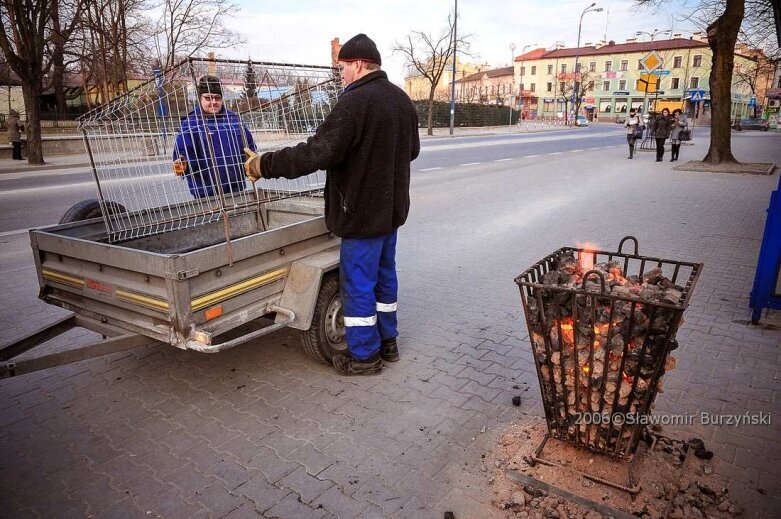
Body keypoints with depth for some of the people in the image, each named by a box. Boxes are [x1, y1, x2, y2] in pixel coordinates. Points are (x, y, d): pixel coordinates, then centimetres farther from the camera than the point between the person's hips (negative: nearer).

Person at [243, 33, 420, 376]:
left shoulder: (355, 102, -20)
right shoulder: (401, 99, 9)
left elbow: (318, 153, -27)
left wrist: (264, 164, -19)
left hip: (363, 212, -9)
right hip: (391, 207, 9)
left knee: (358, 282, 3)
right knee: (384, 274, 19)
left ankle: (364, 355, 15)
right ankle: (387, 341, 32)